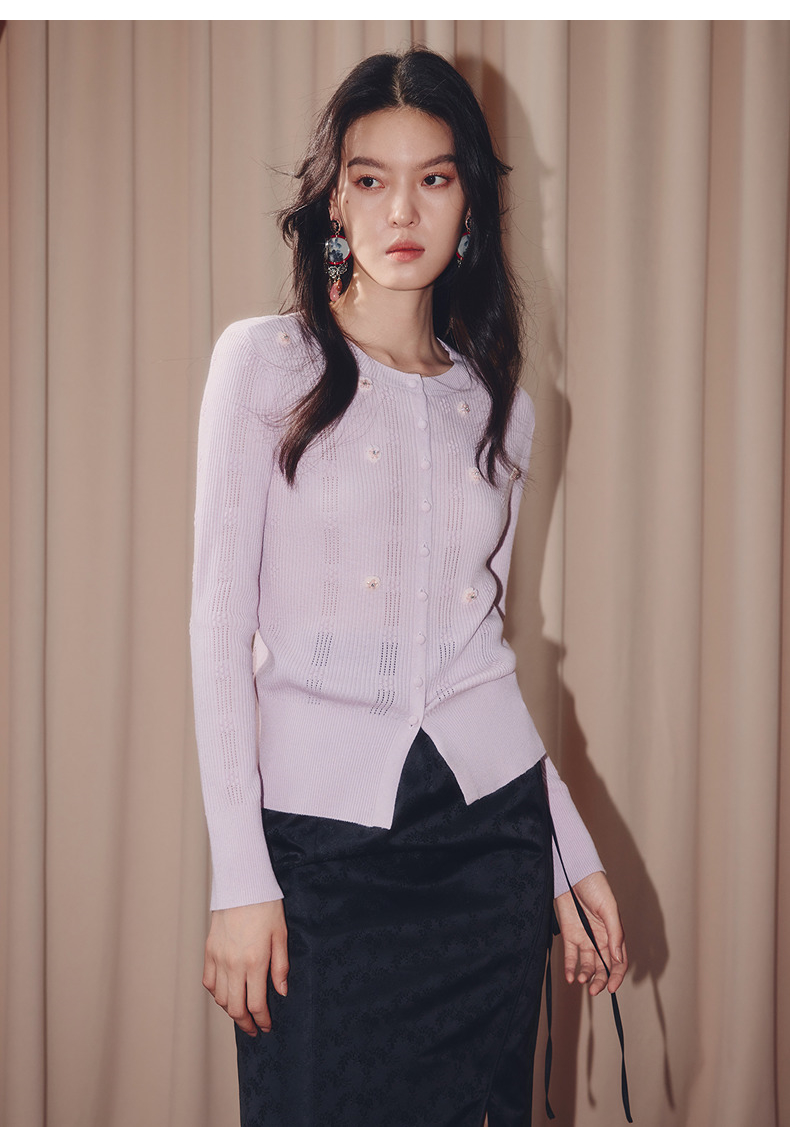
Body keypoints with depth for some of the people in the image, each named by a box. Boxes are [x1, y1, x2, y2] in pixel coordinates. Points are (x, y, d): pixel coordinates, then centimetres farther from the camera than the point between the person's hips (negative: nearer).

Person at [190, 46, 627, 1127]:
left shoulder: (499, 405, 10)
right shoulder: (265, 360, -1)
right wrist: (240, 876, -11)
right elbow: (221, 621, -5)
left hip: (491, 827, 4)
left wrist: (573, 856, 13)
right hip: (321, 829, -3)